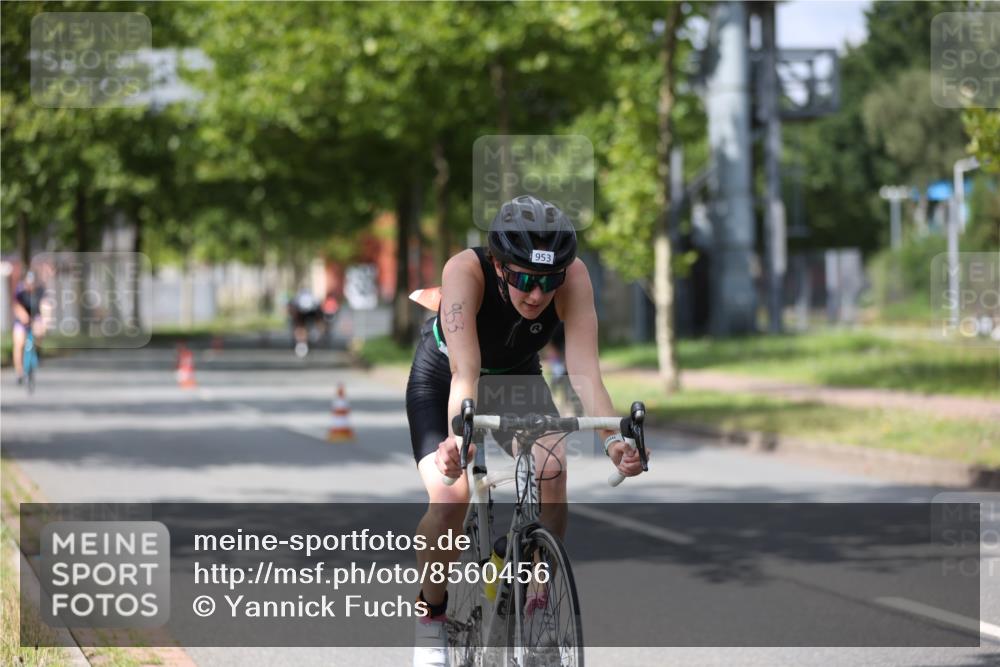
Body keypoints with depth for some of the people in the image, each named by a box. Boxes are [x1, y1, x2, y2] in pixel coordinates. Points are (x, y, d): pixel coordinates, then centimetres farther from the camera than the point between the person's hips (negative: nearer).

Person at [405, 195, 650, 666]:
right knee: (449, 496, -24)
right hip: (440, 379, -2)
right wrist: (456, 440, -64)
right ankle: (431, 614, 1)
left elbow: (585, 370, -38)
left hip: (518, 378, 2)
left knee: (552, 475, -25)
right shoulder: (466, 270, -38)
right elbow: (464, 374, -47)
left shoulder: (573, 277, -32)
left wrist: (612, 439, -55)